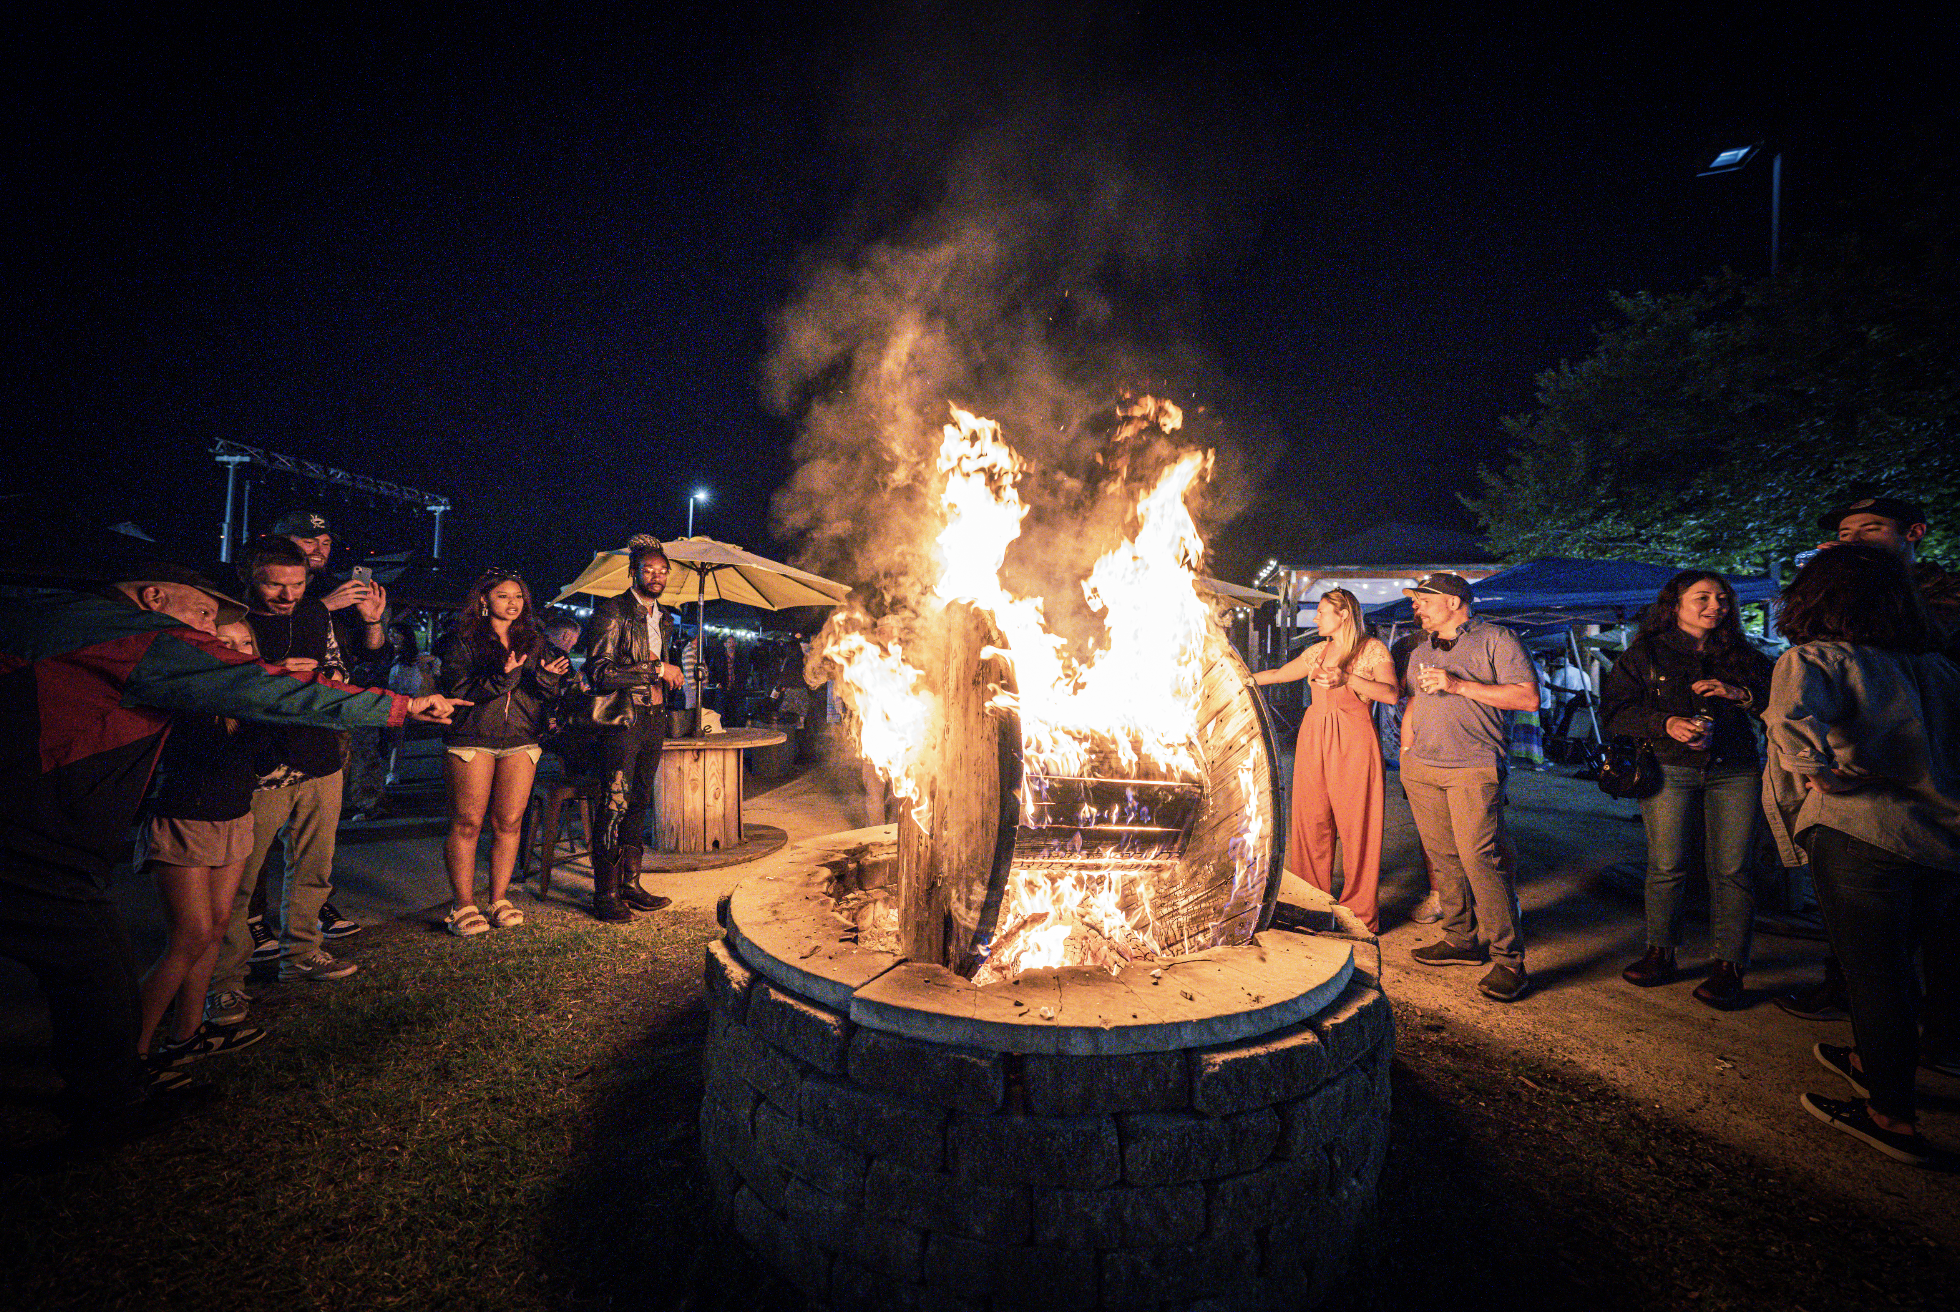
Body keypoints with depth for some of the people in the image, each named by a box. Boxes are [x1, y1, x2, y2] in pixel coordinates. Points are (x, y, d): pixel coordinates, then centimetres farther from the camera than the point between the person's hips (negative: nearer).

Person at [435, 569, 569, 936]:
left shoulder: (534, 643, 15)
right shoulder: (463, 641, 4)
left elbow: (551, 697, 11)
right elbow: (455, 689, -8)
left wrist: (547, 678, -11)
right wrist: (502, 678, -20)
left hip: (521, 741, 3)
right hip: (472, 739, -3)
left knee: (509, 822, 2)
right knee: (467, 823, -2)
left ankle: (499, 901, 13)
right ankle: (464, 906, 8)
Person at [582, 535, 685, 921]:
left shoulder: (663, 618, 17)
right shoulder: (611, 612, -7)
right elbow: (599, 672, -17)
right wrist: (656, 668, -17)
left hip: (654, 719, 7)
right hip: (622, 719, -7)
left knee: (639, 803, 11)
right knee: (614, 805, -6)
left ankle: (630, 885, 19)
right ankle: (606, 893, 3)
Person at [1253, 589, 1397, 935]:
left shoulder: (1372, 649, 1)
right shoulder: (1317, 651, 16)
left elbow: (1391, 694, -10)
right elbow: (1279, 674, 26)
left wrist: (1348, 678, -20)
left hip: (1353, 741, -5)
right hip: (1313, 738, 5)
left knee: (1356, 823, -4)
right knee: (1312, 819, 4)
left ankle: (1358, 910, 7)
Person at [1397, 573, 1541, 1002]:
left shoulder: (1496, 640, 0)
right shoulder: (1421, 650, 20)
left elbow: (1529, 696, -9)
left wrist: (1458, 685, -14)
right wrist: (1406, 751, 16)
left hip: (1473, 768, -6)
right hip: (1422, 767, 6)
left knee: (1479, 857, -12)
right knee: (1442, 857, 8)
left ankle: (1508, 959, -4)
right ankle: (1461, 939, 19)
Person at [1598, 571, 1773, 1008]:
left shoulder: (1743, 655, 17)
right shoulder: (1644, 654, 8)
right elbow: (1614, 710, 1)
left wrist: (1739, 693, -8)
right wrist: (1666, 723, -14)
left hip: (1733, 771, 2)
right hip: (1670, 769, -2)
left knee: (1730, 869, -2)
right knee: (1666, 865, -1)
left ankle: (1729, 966, 6)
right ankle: (1659, 954, 13)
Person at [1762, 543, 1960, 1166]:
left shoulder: (1812, 659, -9)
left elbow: (1793, 722, -29)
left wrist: (1822, 774, -16)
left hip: (1858, 833, -7)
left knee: (1873, 972, 5)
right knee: (1896, 963, 23)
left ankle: (1893, 1116, 17)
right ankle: (1874, 1063, 42)